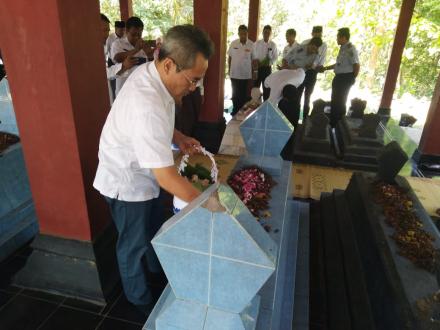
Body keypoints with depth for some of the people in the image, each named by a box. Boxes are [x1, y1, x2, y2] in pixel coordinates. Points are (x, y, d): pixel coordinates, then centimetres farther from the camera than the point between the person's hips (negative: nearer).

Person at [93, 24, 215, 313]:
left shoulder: (150, 73, -9)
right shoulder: (147, 106, -39)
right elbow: (166, 177, -36)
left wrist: (177, 137, -5)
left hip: (142, 173, 9)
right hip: (126, 182, -9)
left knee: (155, 228, 28)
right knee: (134, 246, 14)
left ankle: (156, 268, 56)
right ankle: (141, 301, 41)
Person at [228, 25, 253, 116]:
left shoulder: (252, 45, -8)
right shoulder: (233, 43, -1)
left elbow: (253, 59, -2)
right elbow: (230, 57, 7)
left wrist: (253, 72, -2)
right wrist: (229, 69, 7)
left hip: (246, 74, -2)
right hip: (234, 73, 2)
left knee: (244, 94, 7)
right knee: (235, 93, 12)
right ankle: (235, 110, 25)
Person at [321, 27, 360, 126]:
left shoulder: (350, 49, -17)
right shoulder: (343, 48, 11)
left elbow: (357, 65, -22)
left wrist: (352, 79, -12)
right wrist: (326, 68, 18)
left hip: (346, 78, -9)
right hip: (339, 77, 9)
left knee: (340, 101, -2)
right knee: (334, 100, 15)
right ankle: (332, 122, 27)